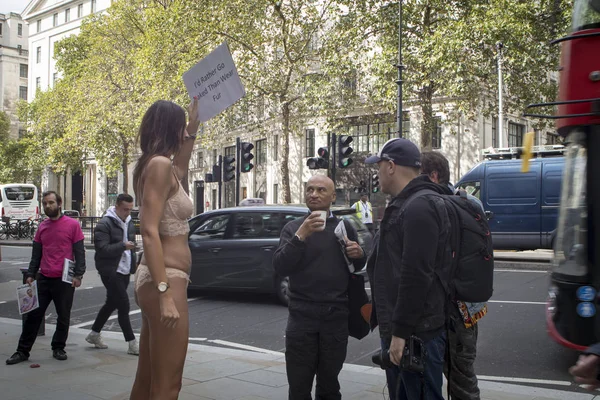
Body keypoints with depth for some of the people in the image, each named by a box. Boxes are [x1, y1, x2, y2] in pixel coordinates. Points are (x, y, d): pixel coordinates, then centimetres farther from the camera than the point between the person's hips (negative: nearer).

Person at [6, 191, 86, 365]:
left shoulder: (72, 225, -4)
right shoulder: (42, 227, 10)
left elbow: (79, 252, -5)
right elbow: (36, 253, 14)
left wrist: (78, 275, -11)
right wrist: (31, 275, 8)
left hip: (64, 280, -4)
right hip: (43, 279, 4)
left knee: (63, 316, 6)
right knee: (33, 315, 6)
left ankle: (58, 348, 22)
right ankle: (23, 351, 13)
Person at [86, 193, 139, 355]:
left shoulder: (129, 223, 14)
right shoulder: (105, 224, -13)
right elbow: (102, 248, -20)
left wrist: (134, 263, 14)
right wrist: (123, 246, -27)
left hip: (124, 271, 9)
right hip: (111, 271, -9)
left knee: (112, 303, 17)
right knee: (123, 305, -10)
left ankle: (94, 334, 32)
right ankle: (132, 344, -5)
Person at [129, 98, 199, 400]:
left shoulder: (159, 166, 15)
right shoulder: (159, 163, -13)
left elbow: (179, 171, 41)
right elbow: (149, 233, -21)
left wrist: (194, 127, 40)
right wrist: (165, 293, -25)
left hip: (162, 280, 10)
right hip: (166, 280, -10)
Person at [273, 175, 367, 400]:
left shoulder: (344, 228, 9)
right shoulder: (293, 228, 3)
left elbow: (357, 267, 19)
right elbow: (280, 267, -10)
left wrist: (358, 255, -4)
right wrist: (300, 235, -22)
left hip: (337, 317, 2)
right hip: (302, 316, -1)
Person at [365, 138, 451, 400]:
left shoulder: (419, 207, -18)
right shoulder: (404, 205, 16)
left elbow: (416, 276, -25)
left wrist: (401, 332, -23)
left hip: (417, 332, -11)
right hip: (396, 329, 11)